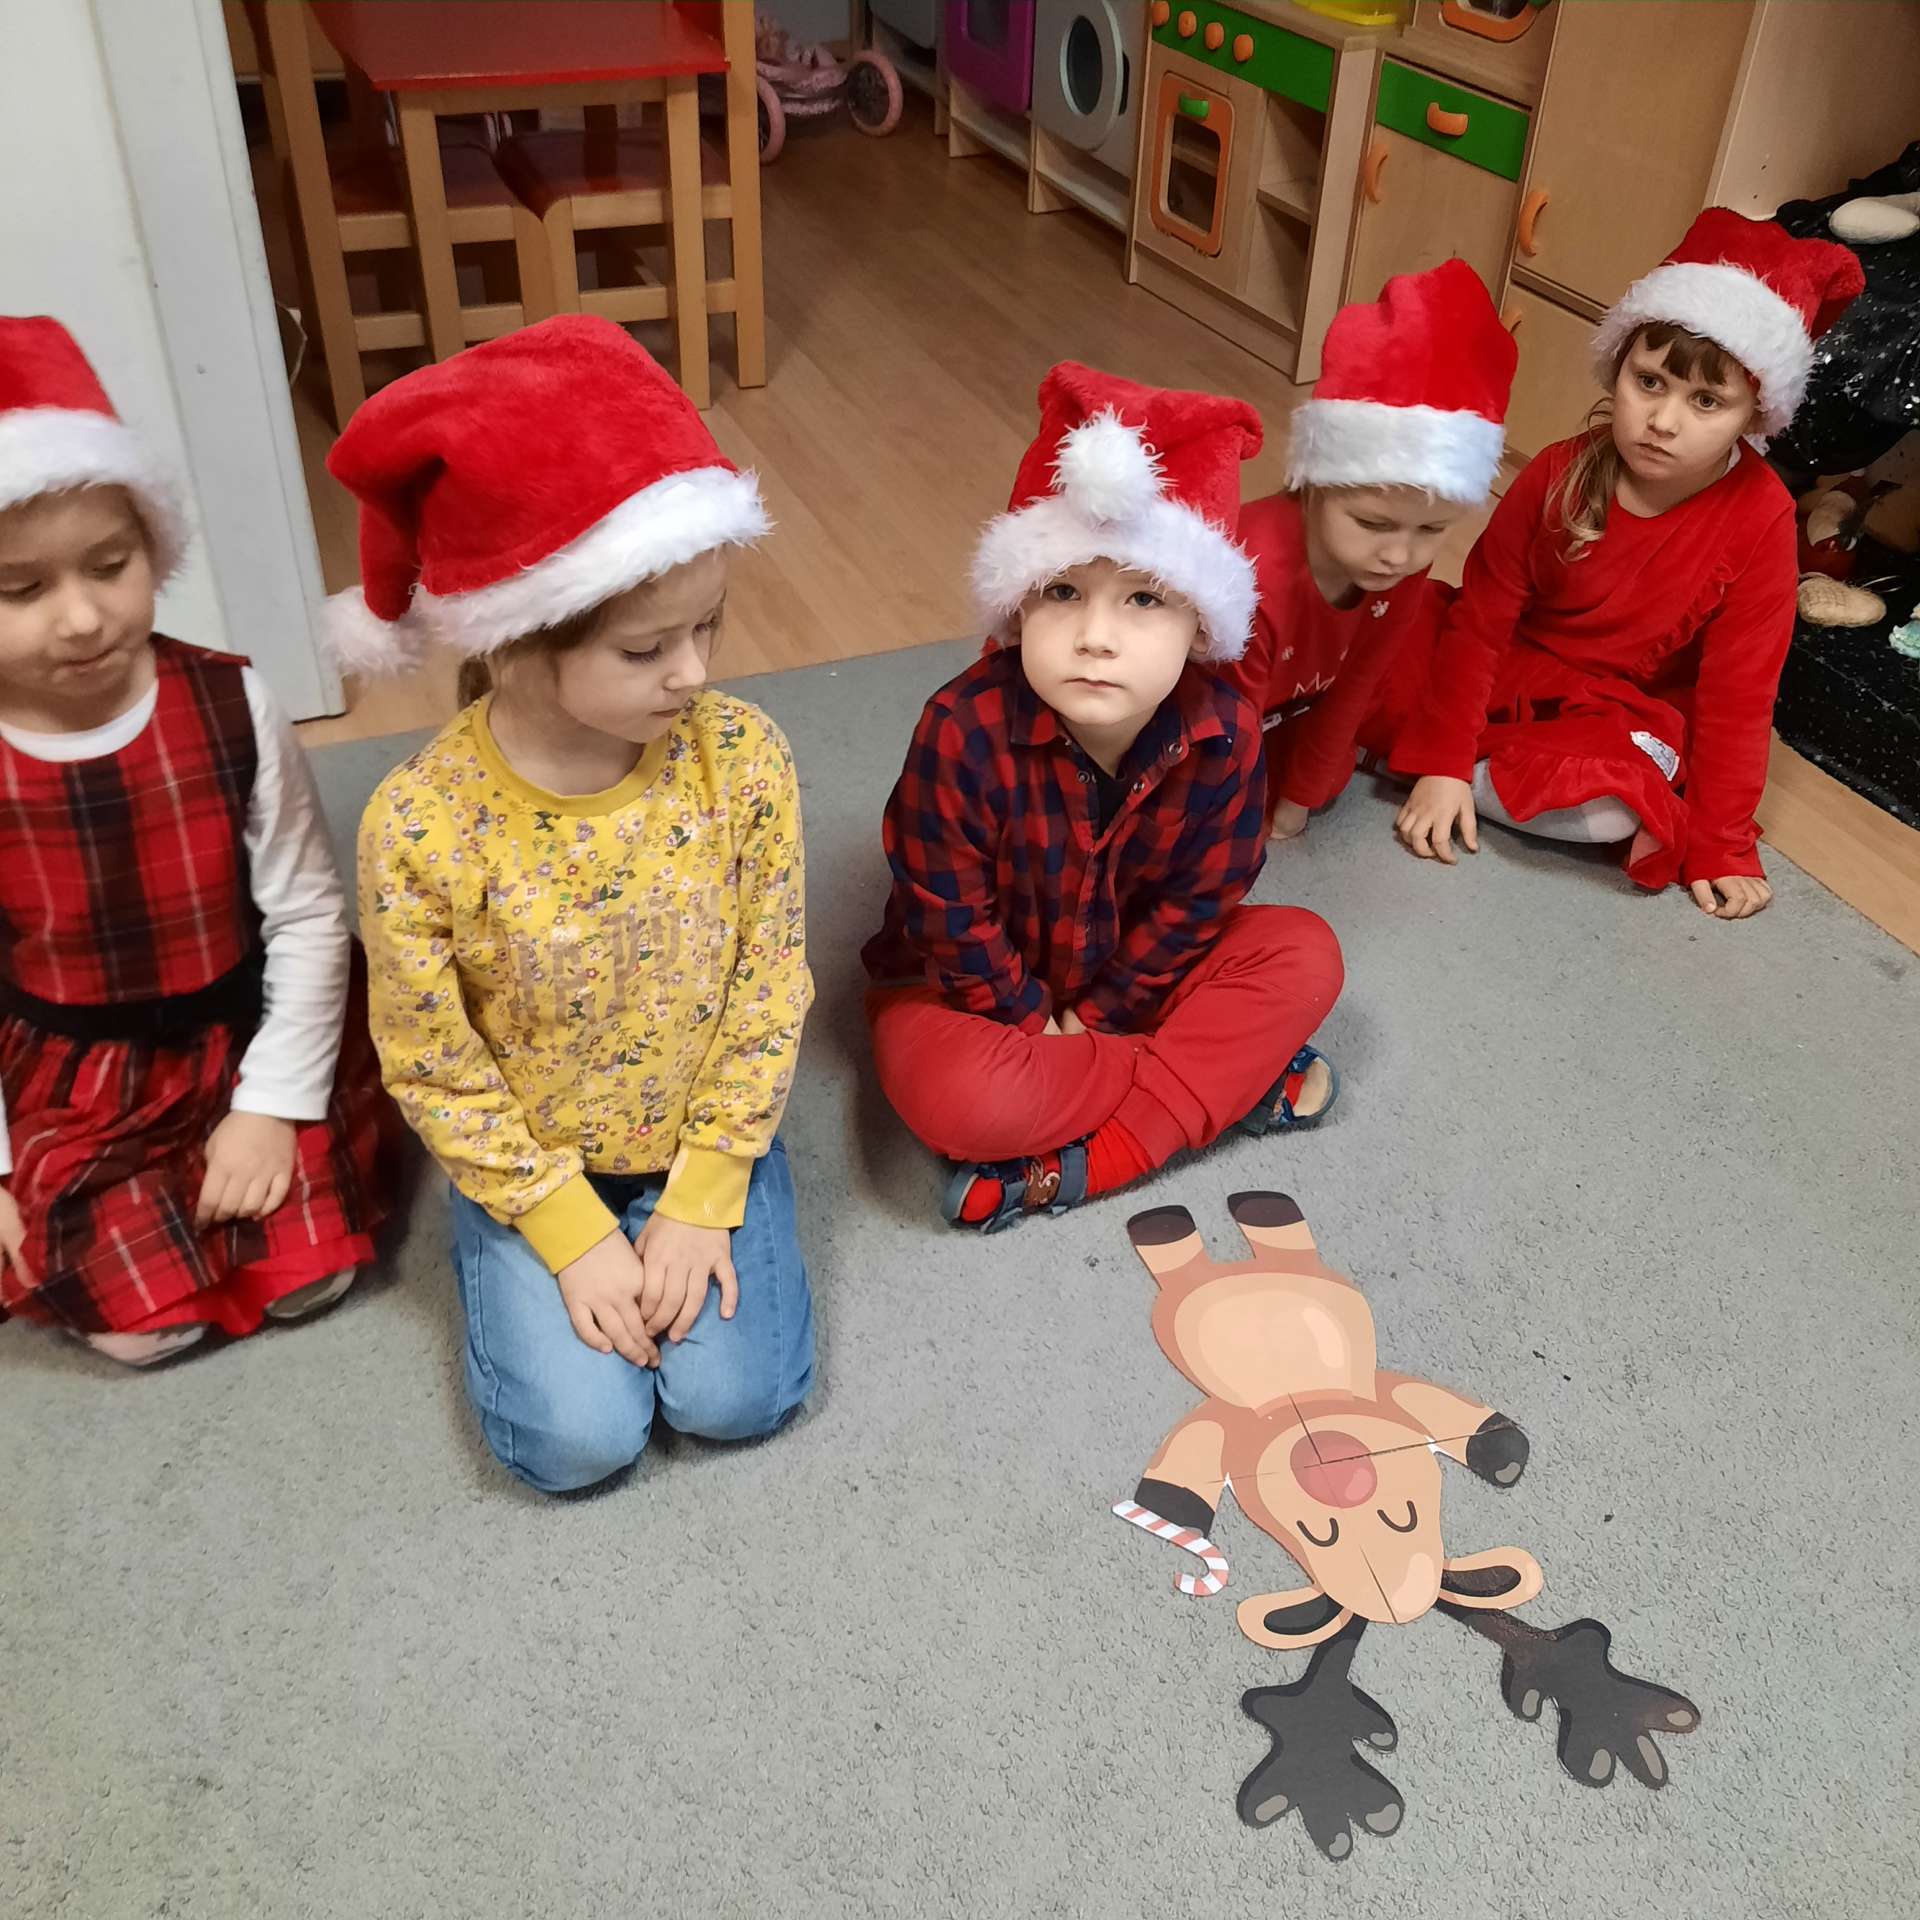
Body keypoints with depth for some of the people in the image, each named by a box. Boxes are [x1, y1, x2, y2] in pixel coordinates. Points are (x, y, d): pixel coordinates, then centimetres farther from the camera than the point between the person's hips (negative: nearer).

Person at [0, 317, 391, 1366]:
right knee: (139, 1323, -9)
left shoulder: (229, 708, -16)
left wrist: (273, 1102, -13)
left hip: (246, 1036, 0)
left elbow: (309, 916, -10)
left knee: (308, 1274, -9)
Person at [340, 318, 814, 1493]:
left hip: (707, 1137, 1)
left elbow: (771, 987, -10)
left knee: (739, 1396, -8)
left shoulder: (740, 757, -20)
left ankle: (691, 1229, 21)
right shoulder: (421, 826, -26)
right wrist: (569, 1230, -12)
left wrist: (704, 1196, -11)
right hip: (529, 1161, -1)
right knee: (580, 1437, -8)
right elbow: (430, 1065, -13)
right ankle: (504, 1249, 21)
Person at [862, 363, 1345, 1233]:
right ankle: (1232, 1078, -15)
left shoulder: (1224, 734, -20)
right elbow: (949, 916, -20)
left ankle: (1072, 1165, -21)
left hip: (1127, 972, 4)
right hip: (978, 985, -4)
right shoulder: (964, 731, -30)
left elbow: (1196, 899, -10)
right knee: (959, 1097, -34)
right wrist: (1033, 1020, -13)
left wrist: (1096, 1016, -12)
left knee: (1304, 954, -13)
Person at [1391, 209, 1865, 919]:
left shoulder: (1759, 520, -19)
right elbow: (1481, 618, -12)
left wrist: (1720, 846, -13)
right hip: (1518, 673, 1)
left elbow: (1737, 692, -15)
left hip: (1627, 713, -1)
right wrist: (1440, 759, -18)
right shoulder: (1559, 475, -15)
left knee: (1619, 803, -33)